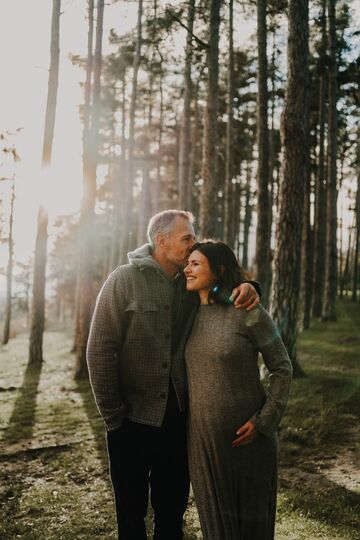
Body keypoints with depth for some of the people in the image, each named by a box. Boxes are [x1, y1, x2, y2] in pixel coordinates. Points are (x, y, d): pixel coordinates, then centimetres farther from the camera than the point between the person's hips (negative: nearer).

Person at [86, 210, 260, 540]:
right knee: (131, 511, 14)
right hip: (132, 419, -4)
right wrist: (112, 416, -12)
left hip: (178, 415, 4)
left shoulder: (193, 284, 2)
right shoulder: (125, 280, -12)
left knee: (172, 509, 19)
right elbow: (99, 350, -13)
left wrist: (247, 287, -12)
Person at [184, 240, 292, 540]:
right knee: (214, 514, 17)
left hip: (246, 436, -4)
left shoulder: (249, 313, -13)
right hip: (202, 437, 5)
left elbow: (282, 368, -7)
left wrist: (264, 421, -15)